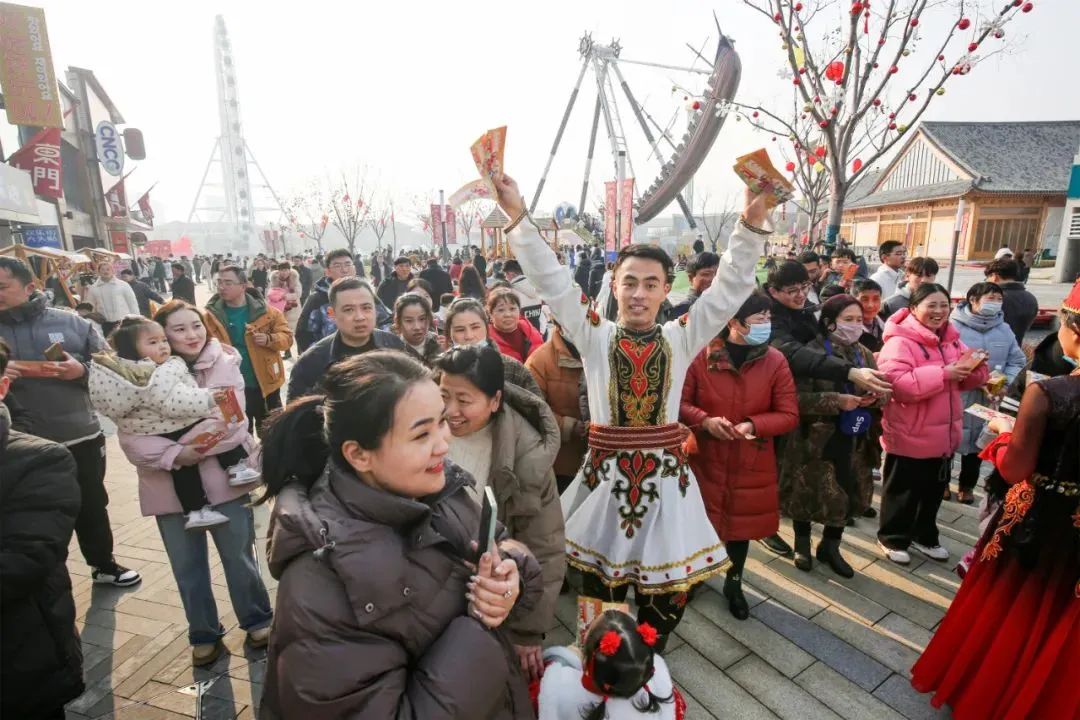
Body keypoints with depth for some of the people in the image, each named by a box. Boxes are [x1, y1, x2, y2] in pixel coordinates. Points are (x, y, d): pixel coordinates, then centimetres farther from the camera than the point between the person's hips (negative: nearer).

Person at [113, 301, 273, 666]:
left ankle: (257, 620, 32)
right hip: (170, 486, 2)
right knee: (188, 567, 15)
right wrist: (175, 454, -22)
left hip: (222, 477, -1)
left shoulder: (224, 364, -5)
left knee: (239, 556, 11)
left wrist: (196, 446, -22)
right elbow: (131, 437, -9)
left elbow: (233, 422, -13)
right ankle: (204, 634, 35)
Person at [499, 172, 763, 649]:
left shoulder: (681, 338, 2)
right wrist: (517, 215, -13)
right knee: (599, 582, 17)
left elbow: (730, 288, -2)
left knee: (667, 589, 10)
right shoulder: (595, 336, -2)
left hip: (665, 474, 1)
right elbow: (551, 279, -8)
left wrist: (751, 224, -13)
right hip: (605, 473, 0)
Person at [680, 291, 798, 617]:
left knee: (742, 522, 17)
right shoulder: (701, 355, -12)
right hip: (704, 460, -1)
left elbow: (789, 415, -4)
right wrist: (704, 420, -22)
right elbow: (679, 402, -5)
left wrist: (753, 425, -20)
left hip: (751, 464, 2)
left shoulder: (775, 360, -7)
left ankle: (734, 584, 42)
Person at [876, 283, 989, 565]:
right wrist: (943, 374, -29)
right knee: (902, 492, 9)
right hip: (909, 436, -8)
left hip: (943, 433, 8)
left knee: (935, 490, 23)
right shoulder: (900, 341, -20)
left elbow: (969, 379, 13)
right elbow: (897, 384, -32)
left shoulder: (951, 338, 6)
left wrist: (972, 368, -10)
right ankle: (892, 538, 28)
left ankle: (925, 535, 42)